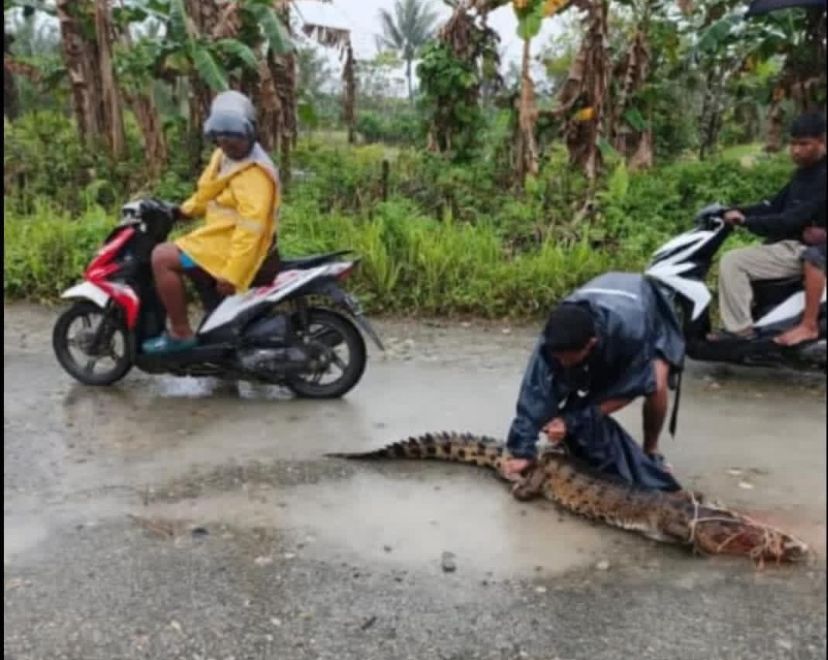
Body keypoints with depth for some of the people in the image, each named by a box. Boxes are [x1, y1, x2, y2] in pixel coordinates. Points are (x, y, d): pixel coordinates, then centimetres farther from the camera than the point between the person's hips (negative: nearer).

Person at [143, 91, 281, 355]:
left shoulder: (255, 174, -23)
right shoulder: (223, 155, 9)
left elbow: (251, 229, -29)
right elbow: (208, 192, 28)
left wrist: (231, 274, -32)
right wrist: (183, 210, 17)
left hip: (232, 247, -11)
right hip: (220, 235, 11)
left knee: (162, 257, -18)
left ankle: (181, 333, -9)